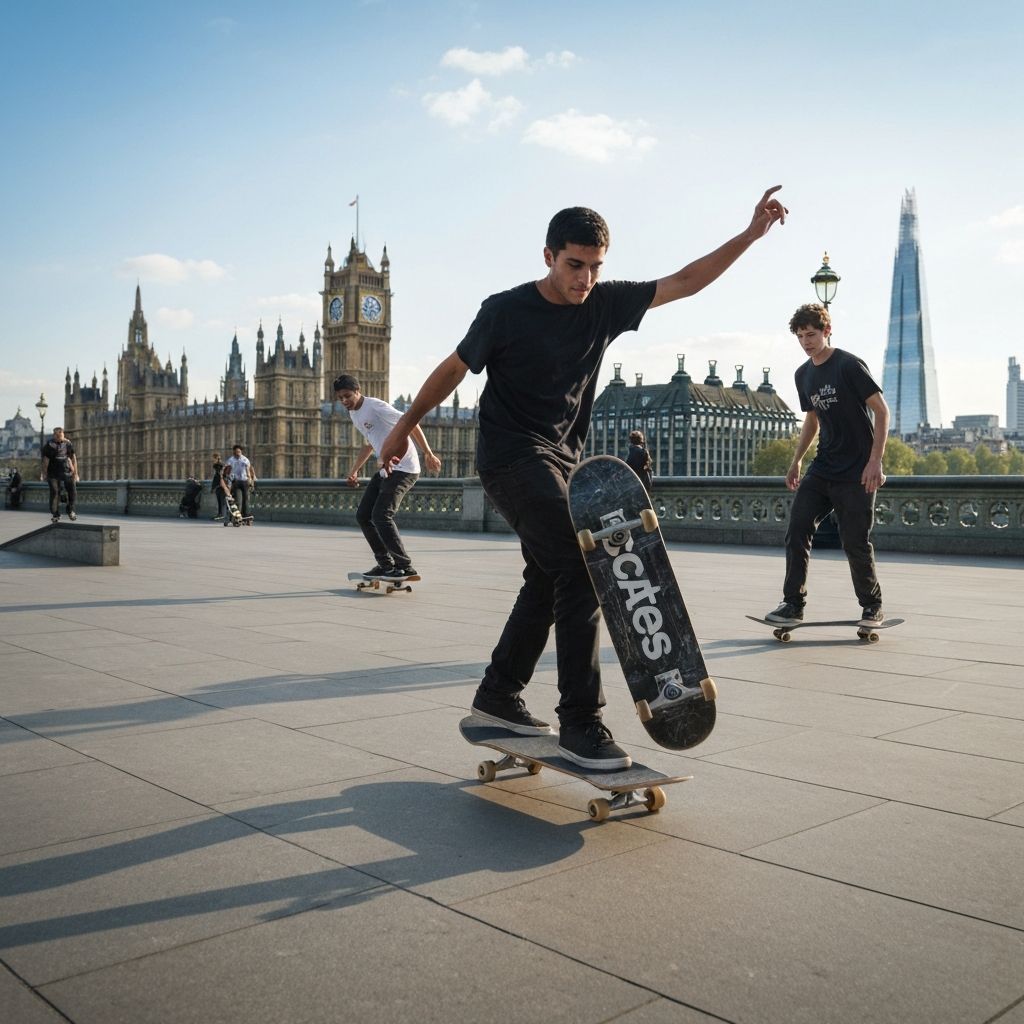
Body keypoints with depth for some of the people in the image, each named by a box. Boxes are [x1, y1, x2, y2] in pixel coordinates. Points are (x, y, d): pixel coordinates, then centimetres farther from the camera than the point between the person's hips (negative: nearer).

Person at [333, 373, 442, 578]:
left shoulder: (375, 406, -16)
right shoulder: (354, 415, 13)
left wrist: (428, 453, -26)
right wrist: (354, 471, 24)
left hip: (404, 468, -10)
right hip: (385, 471, 10)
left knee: (381, 516, -19)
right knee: (363, 516, 6)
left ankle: (405, 567, -13)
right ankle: (385, 564, 13)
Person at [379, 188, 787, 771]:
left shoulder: (606, 304, 3)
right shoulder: (507, 311, -10)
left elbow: (683, 283, 5)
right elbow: (454, 370, 1)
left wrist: (751, 234, -2)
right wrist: (404, 428, 10)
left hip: (561, 459, 7)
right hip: (511, 455, -7)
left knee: (549, 580, 12)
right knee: (580, 569, -20)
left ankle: (499, 694, 28)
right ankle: (581, 721, -16)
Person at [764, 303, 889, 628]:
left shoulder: (849, 365, -11)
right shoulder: (804, 374, 10)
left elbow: (881, 411, -12)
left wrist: (874, 461, -18)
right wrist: (796, 461, 17)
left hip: (857, 472, -6)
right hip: (823, 468, 6)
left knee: (855, 541, -2)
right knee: (796, 529, -6)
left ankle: (872, 606, 18)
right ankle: (793, 604, 1)